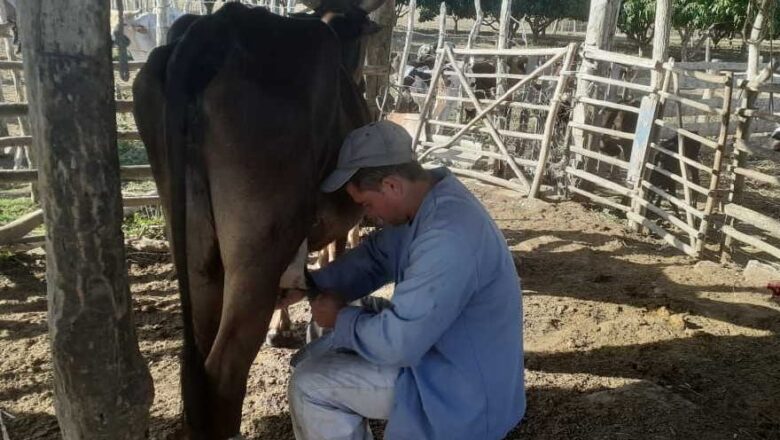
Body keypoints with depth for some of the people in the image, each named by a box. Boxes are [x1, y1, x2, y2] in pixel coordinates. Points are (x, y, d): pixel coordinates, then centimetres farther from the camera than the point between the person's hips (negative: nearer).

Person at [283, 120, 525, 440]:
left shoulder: (448, 237, -35)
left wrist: (341, 318, -13)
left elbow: (397, 342, -31)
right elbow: (374, 257, 11)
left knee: (309, 386, -10)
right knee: (313, 360, 14)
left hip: (464, 387, -9)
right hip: (437, 346, 10)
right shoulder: (425, 202, -3)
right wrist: (309, 285, 1)